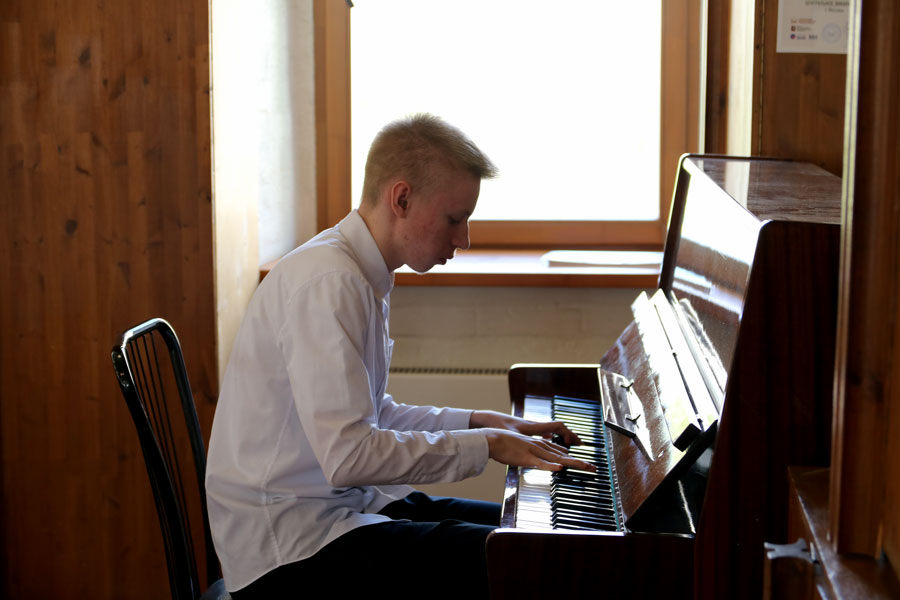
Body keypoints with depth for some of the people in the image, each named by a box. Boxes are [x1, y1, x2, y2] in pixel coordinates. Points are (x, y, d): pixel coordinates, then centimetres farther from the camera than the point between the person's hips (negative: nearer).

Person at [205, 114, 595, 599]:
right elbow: (348, 455, -27)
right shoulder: (328, 284, -20)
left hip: (346, 504, 10)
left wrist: (477, 421, 12)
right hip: (288, 551, -10)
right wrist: (484, 444, -17)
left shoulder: (358, 274, 13)